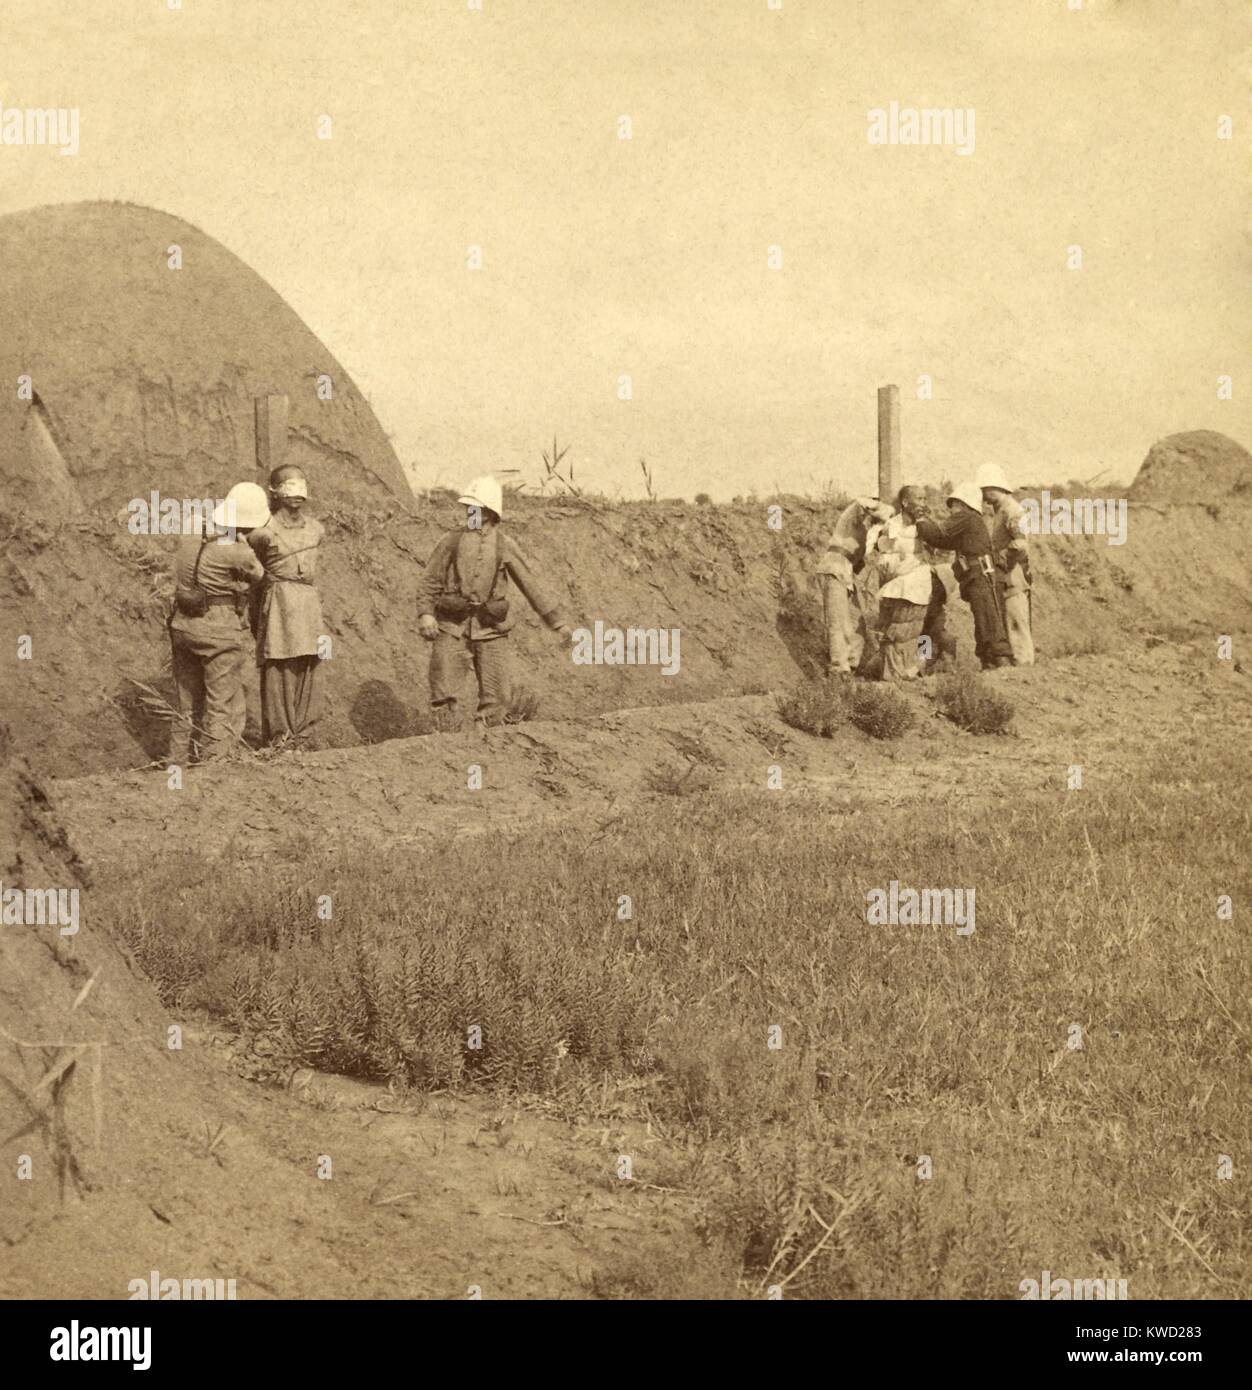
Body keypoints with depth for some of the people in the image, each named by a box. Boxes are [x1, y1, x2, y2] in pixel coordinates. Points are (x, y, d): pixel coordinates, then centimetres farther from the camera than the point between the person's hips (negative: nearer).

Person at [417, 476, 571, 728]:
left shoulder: (506, 546, 5)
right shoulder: (451, 542, 4)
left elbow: (531, 586, 8)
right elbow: (430, 582, 2)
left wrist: (558, 622, 7)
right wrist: (425, 614, -14)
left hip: (490, 631, 1)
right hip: (452, 629, 0)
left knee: (495, 698, -1)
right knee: (443, 696, -6)